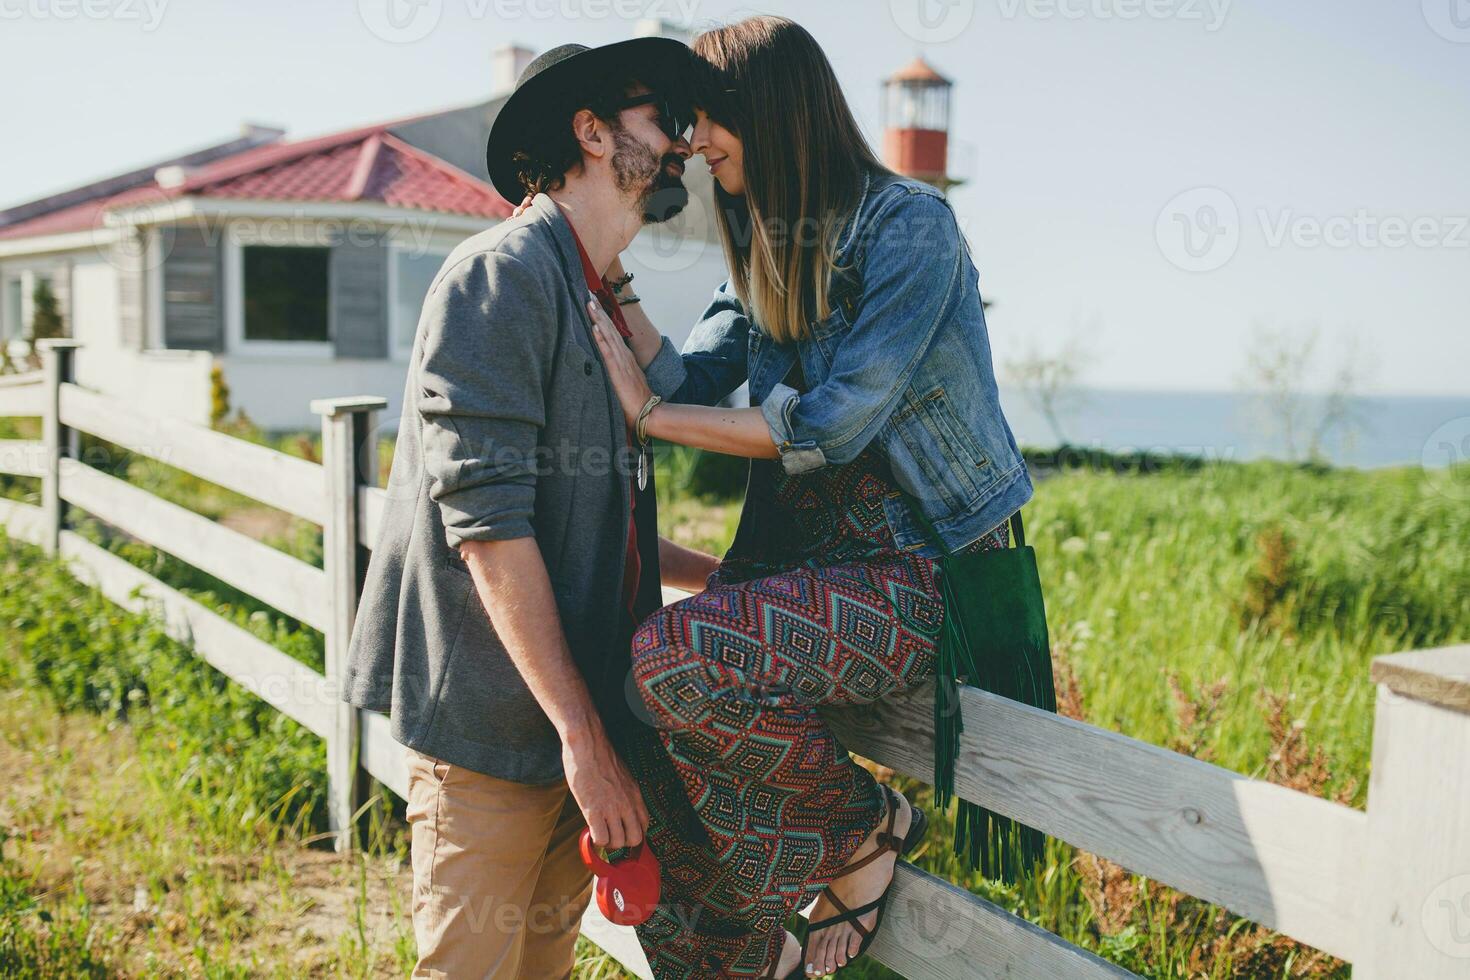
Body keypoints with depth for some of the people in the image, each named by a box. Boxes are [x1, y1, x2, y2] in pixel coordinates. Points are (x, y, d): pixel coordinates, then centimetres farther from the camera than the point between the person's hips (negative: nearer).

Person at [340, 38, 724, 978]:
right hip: (494, 724, -8)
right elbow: (485, 521, -19)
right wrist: (582, 734, -19)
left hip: (576, 723, 8)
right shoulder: (503, 272, -11)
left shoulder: (603, 307, 17)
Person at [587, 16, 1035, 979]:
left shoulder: (907, 222, -9)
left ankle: (867, 824, -5)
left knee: (671, 657, -29)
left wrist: (649, 414, -11)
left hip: (917, 576, -7)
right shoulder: (768, 252, 16)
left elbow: (833, 425, -17)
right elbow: (693, 383, 7)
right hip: (804, 562, 7)